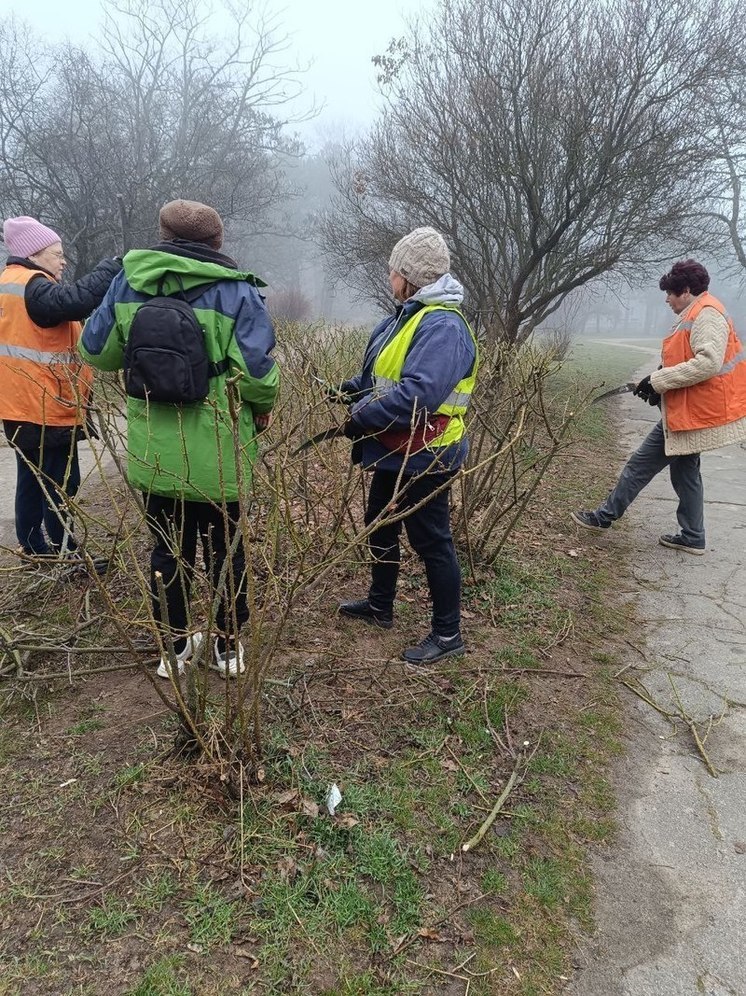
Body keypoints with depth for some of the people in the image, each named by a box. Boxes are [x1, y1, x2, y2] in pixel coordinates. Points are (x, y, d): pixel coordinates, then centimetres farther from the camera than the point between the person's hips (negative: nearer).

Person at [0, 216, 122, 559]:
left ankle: (34, 549, 26)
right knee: (59, 484, 0)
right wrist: (113, 267, -27)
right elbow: (77, 300, -35)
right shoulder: (32, 287, -17)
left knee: (32, 480, 16)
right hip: (46, 407, -10)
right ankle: (60, 554, 8)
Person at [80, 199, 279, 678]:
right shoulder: (237, 291, -11)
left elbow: (96, 351, 7)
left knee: (168, 550, 18)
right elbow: (258, 371, -17)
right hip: (216, 455, -2)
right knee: (225, 549, 15)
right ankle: (229, 648, 29)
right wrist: (263, 405, 4)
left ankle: (174, 647, 31)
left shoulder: (128, 283, 0)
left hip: (154, 452, 3)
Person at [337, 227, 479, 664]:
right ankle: (380, 604, 42)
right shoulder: (406, 317, 10)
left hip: (424, 459, -10)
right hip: (395, 453, 10)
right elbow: (380, 376, 20)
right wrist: (349, 390, 4)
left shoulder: (443, 327, -23)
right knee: (380, 527, 22)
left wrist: (361, 418, -26)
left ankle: (448, 633, 17)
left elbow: (419, 394, -34)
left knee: (432, 543, 1)